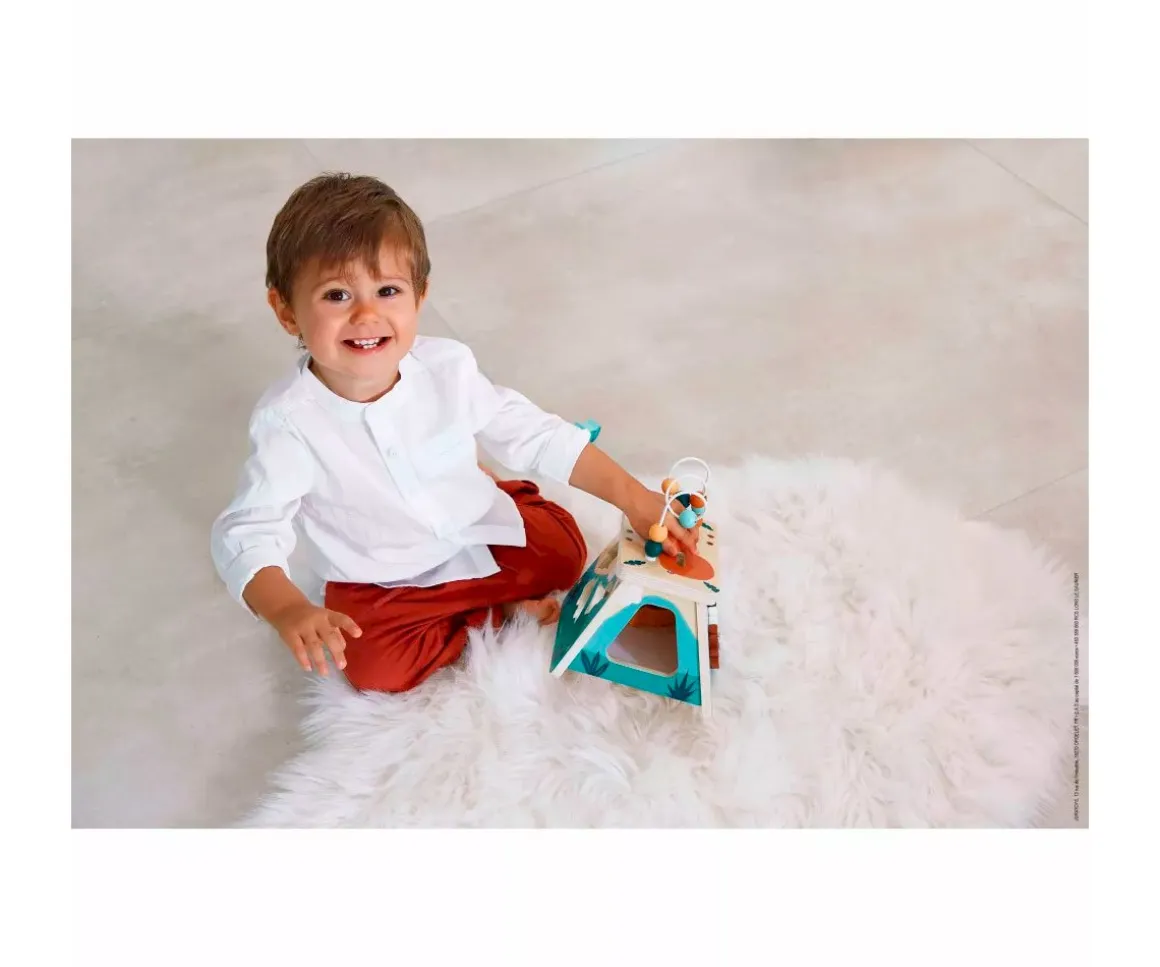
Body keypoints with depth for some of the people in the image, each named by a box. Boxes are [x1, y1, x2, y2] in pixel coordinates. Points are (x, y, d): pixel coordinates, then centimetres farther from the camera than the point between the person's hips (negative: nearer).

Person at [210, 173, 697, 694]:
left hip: (480, 526, 2)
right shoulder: (288, 420, -28)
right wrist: (289, 611, -50)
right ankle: (501, 609, 0)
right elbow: (248, 533, -29)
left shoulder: (447, 367, -19)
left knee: (564, 553, -7)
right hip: (377, 585, -2)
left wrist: (632, 495, -13)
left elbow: (536, 435, -10)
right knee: (376, 668, -21)